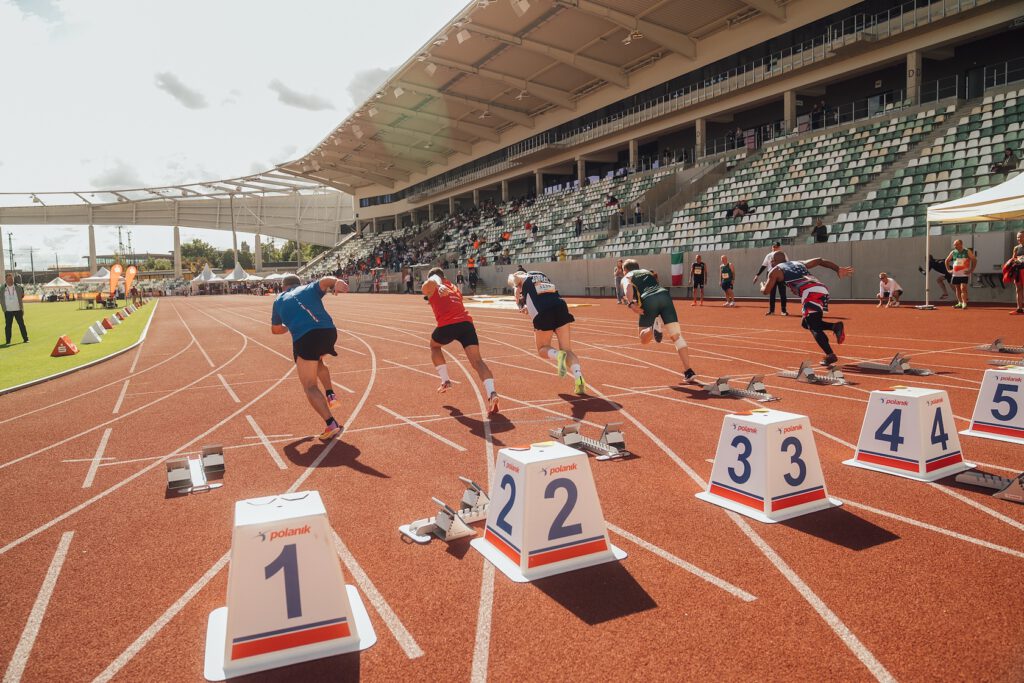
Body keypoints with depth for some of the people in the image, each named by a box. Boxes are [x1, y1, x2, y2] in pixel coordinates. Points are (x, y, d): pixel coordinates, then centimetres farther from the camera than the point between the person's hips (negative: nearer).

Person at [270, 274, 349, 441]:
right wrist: (337, 282, -20)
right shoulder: (310, 288, 25)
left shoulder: (279, 300, 27)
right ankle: (330, 395, 21)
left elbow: (275, 329, 38)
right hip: (329, 332, 3)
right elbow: (325, 280, 2)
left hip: (304, 338, -3)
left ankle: (331, 425, -16)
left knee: (310, 386, -1)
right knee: (317, 360, 36)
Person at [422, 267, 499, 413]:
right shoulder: (453, 288, 36)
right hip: (466, 323, 3)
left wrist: (439, 286, -26)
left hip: (447, 324, -3)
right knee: (477, 360, -7)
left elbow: (434, 280, -5)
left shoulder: (429, 287, 19)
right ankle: (491, 392, -28)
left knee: (434, 346, 30)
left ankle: (445, 380, 25)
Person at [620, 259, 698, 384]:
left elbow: (628, 286, 1)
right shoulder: (647, 272, 39)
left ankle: (655, 326, -26)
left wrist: (631, 303, -15)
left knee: (644, 339, 8)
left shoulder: (626, 277, 24)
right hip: (664, 295, 4)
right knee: (677, 336, 3)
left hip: (648, 300, -4)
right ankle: (688, 372, -7)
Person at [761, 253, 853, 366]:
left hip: (811, 293, -7)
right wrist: (838, 269, 24)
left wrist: (762, 286, 40)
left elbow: (766, 291, 17)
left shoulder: (775, 271, 15)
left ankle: (830, 355, -15)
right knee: (806, 323, 20)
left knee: (813, 327, -3)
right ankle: (835, 327, 3)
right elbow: (820, 261, 28)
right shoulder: (799, 263, 33)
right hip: (822, 289, 7)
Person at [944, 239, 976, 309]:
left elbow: (974, 260, -3)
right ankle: (960, 303, 20)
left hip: (964, 274, -5)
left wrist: (971, 270, -8)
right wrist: (948, 270, 11)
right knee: (957, 288, 9)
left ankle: (964, 304, -15)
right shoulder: (953, 252, 7)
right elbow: (947, 261, 20)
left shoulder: (967, 252, -4)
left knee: (963, 288, -14)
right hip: (955, 274, 5)